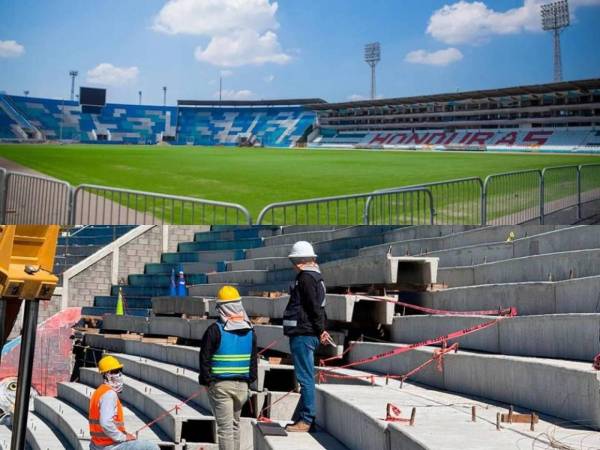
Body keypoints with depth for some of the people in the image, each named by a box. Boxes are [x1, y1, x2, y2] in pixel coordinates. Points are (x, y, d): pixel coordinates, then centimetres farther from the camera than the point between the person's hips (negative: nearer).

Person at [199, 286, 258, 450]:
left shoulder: (215, 330, -11)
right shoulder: (250, 331, 5)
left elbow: (205, 358, -9)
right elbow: (254, 359, 10)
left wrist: (206, 380, 1)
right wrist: (250, 381, 18)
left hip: (220, 384, -4)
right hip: (242, 384, 4)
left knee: (225, 427, -2)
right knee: (235, 423, 19)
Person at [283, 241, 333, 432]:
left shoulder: (306, 277, -13)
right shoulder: (315, 277, 19)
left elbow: (315, 307, -18)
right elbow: (317, 307, 21)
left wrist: (320, 330, -11)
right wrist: (321, 330, 16)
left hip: (303, 334, -11)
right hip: (308, 334, 11)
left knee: (305, 378, -7)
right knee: (306, 378, 14)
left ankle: (306, 419, -4)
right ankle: (306, 417, 21)